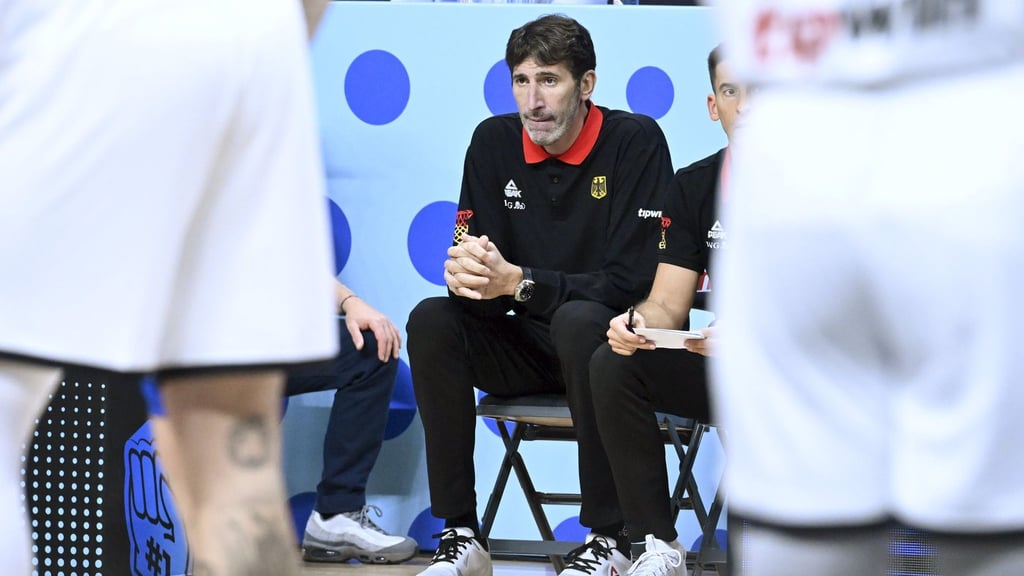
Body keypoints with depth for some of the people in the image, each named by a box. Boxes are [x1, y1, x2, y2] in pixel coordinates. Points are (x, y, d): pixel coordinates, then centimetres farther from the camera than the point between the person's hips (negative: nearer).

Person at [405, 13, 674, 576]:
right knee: (431, 321, -20)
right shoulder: (494, 141, 2)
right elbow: (476, 261, 2)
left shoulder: (636, 142, -12)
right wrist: (463, 274, -25)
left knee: (578, 321, -36)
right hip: (528, 346, 5)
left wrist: (515, 281, -29)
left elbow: (632, 281, -19)